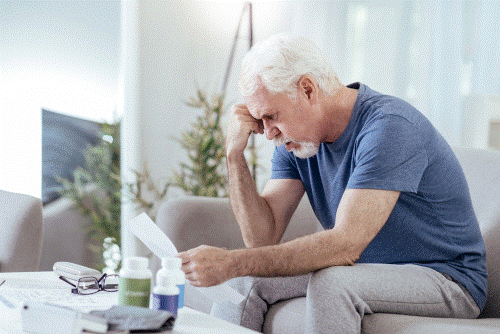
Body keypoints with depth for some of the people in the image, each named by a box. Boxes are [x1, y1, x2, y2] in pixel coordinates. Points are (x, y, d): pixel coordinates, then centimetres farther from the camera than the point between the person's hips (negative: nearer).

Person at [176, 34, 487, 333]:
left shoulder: (390, 126, -24)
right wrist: (235, 153, -13)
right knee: (244, 278, -9)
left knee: (330, 281, -33)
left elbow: (345, 245, -32)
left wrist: (232, 262, -35)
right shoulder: (296, 138, 1)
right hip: (363, 272, 7)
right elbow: (264, 237, -4)